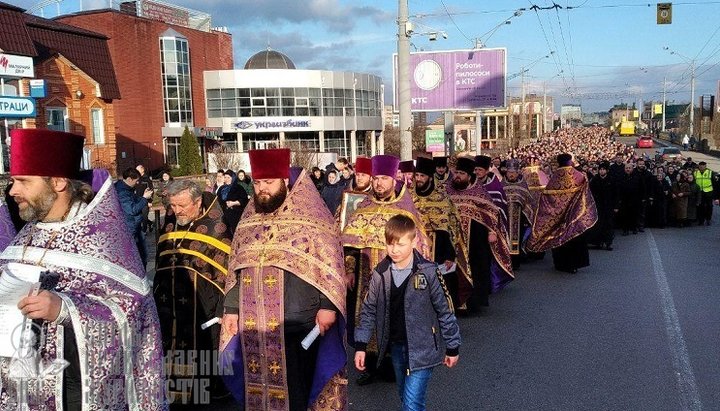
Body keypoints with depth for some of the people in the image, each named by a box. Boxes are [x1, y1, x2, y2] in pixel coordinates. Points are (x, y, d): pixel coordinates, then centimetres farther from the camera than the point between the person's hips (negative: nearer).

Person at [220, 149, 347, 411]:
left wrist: (327, 306, -14)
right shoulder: (248, 220, 12)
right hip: (253, 324, 5)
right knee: (259, 385, 13)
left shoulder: (309, 215, -5)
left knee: (294, 387, 6)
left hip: (298, 322, -5)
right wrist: (231, 308, 13)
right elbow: (236, 269, 16)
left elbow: (330, 264, -8)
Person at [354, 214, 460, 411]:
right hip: (396, 347, 5)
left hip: (422, 349, -5)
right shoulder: (380, 273, -3)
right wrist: (361, 345, 4)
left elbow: (445, 311, -7)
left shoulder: (428, 272, -15)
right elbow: (369, 310, 6)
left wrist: (452, 347, 0)